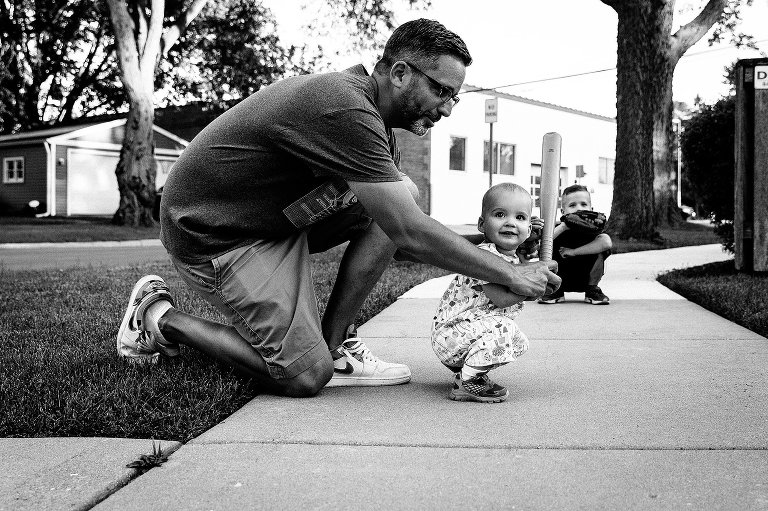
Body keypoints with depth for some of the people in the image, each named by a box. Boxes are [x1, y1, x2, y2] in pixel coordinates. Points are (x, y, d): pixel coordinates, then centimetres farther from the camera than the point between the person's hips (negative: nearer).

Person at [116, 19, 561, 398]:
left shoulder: (371, 112, 4)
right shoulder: (344, 109, -28)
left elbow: (405, 222, 7)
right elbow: (409, 233, -29)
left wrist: (487, 266, -4)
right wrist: (511, 276, -22)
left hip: (278, 215, 10)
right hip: (213, 234, -10)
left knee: (402, 196, -4)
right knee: (306, 376, -14)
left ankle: (334, 347, 0)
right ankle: (158, 317, 4)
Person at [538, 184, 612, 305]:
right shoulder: (558, 229, -12)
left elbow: (607, 243, -37)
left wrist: (573, 252, -33)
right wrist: (563, 227, -36)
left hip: (586, 279, -1)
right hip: (561, 280, 1)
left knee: (600, 250, -23)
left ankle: (592, 290, -8)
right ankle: (556, 291, -8)